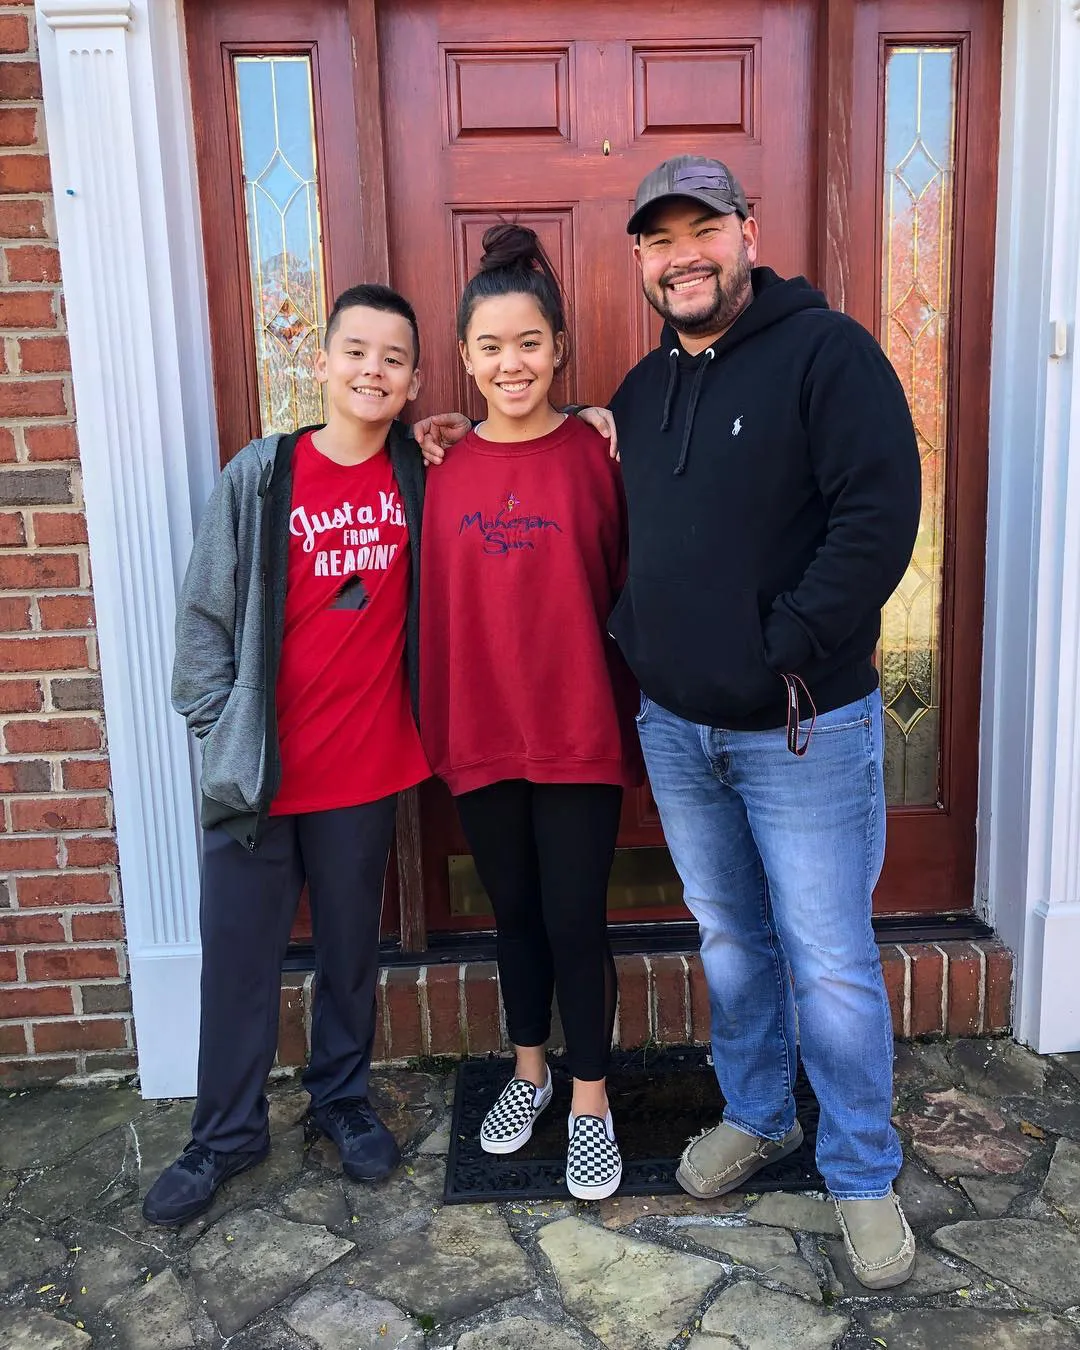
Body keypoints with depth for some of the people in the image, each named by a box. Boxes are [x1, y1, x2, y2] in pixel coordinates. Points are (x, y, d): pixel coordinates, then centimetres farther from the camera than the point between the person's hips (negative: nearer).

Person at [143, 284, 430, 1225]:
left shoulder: (421, 475, 1)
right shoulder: (261, 476, -6)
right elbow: (206, 614, -3)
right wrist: (223, 730, -6)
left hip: (366, 766, 2)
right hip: (257, 769, -1)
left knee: (351, 947, 17)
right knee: (240, 955, 10)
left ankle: (343, 1097, 39)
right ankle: (228, 1133, 30)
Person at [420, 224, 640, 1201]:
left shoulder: (596, 453, -6)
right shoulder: (444, 468, 2)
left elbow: (629, 591, -4)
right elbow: (436, 606, 4)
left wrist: (632, 714, -5)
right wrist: (436, 726, 6)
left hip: (578, 729, -3)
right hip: (481, 732, 3)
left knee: (575, 918, 6)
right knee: (514, 911, 18)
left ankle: (590, 1102, 28)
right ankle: (529, 1072, 40)